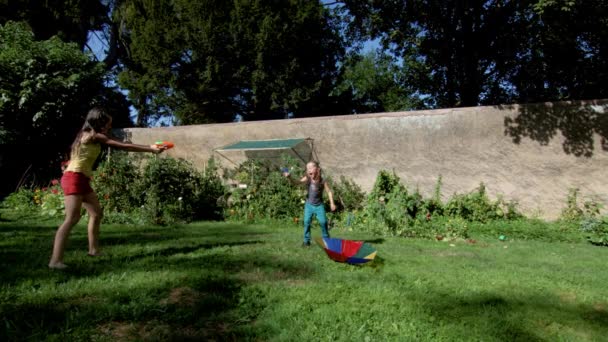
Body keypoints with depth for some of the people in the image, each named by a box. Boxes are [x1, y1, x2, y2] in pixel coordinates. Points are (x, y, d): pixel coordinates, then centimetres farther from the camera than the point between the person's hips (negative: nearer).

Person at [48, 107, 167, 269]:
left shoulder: (91, 136, 18)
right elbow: (123, 146, -11)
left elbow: (119, 146, 12)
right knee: (72, 218, -17)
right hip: (74, 178, -10)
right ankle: (55, 260, -21)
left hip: (82, 180, 10)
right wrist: (150, 149, -8)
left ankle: (94, 250, 23)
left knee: (97, 214, 14)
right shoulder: (94, 136, -10)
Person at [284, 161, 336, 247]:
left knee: (323, 222, -4)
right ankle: (306, 240, 8)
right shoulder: (307, 179, -11)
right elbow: (297, 182, -24)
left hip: (319, 205, -1)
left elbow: (329, 192, -5)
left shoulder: (322, 181, -12)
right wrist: (289, 177, -43)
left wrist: (332, 203, -11)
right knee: (307, 222, -4)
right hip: (309, 204, 1)